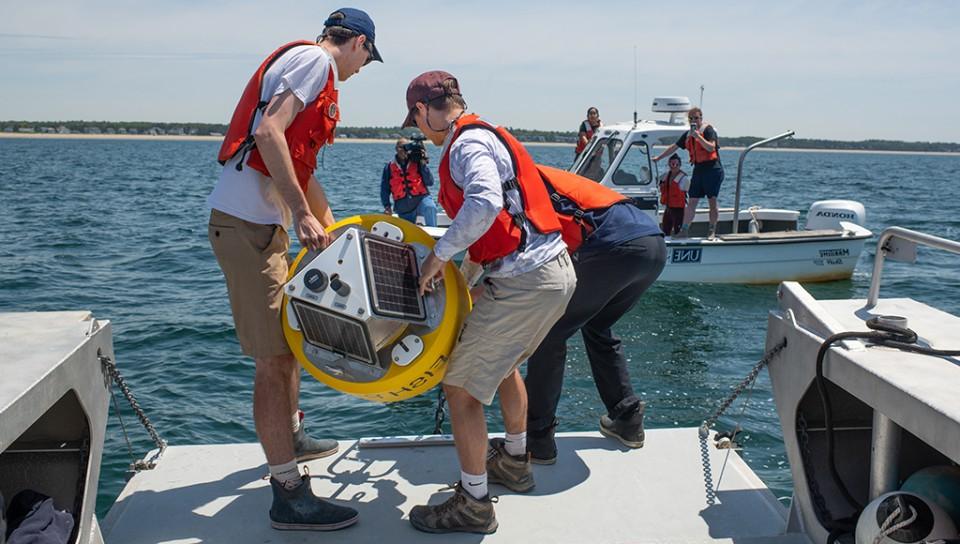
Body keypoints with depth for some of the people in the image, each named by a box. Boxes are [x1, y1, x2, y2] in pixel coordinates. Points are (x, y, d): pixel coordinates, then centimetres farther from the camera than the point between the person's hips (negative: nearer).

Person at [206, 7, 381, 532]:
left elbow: (298, 169, 24)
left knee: (289, 336, 23)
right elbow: (268, 133, -22)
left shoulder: (310, 68, 22)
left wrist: (332, 226, 27)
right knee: (273, 355, -9)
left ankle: (290, 436, 42)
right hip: (246, 221, -10)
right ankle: (289, 495, -3)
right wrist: (303, 215, -25)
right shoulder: (315, 59, -7)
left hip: (265, 223, 10)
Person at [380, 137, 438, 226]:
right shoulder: (389, 167, 8)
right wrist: (387, 206, -1)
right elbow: (384, 189, 12)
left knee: (430, 207, -34)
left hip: (421, 199, -2)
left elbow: (430, 182, -3)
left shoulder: (417, 163, 4)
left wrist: (423, 164, -11)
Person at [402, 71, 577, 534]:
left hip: (526, 282, -11)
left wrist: (439, 254, -21)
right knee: (501, 362, 30)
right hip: (555, 270, 11)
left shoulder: (468, 142, -13)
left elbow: (484, 204, -32)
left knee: (460, 385, -2)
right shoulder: (486, 136, 18)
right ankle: (514, 462, 47)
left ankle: (473, 504, 10)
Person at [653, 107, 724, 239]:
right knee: (692, 201, 2)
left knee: (712, 201, -1)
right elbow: (674, 147, 23)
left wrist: (698, 136, -22)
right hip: (698, 169, 6)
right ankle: (684, 230, 1)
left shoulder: (708, 129, -5)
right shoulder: (688, 135, 15)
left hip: (713, 169, -6)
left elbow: (711, 148, -17)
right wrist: (658, 158, 27)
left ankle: (712, 231, 5)